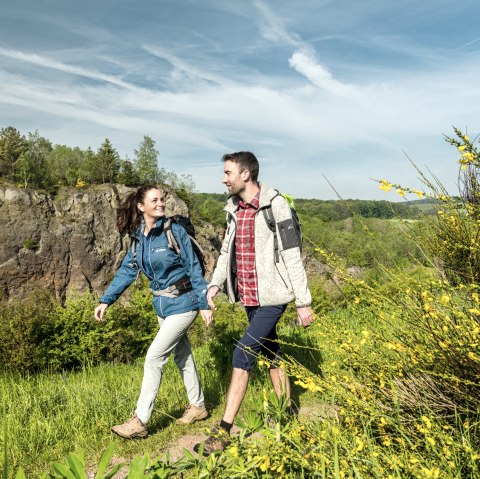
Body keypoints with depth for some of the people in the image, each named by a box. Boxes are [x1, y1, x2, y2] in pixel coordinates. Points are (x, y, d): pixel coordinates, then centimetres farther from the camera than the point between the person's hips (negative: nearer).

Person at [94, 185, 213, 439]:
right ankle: (197, 406, 33)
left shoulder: (174, 231, -14)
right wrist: (106, 300, -1)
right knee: (182, 356, 16)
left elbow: (194, 268, -12)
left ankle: (140, 421, 5)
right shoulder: (139, 238, 3)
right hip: (162, 306, 6)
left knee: (154, 357, -7)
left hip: (182, 304, -6)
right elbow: (126, 271, 6)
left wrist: (204, 304, -13)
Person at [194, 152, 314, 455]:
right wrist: (215, 283, 3)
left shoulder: (275, 206, -14)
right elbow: (227, 250, 16)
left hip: (272, 297, -7)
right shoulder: (233, 209, 7)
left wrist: (304, 302, -13)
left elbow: (292, 256, -14)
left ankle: (224, 432, -1)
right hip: (250, 296, 7)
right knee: (270, 352, 18)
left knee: (242, 355, -11)